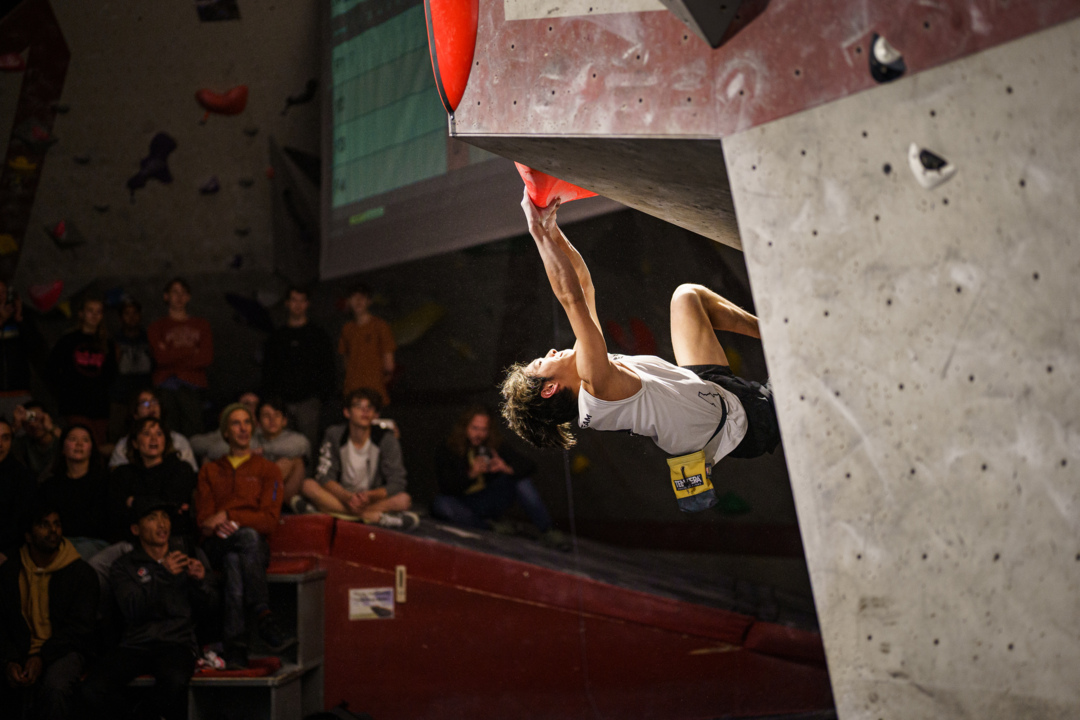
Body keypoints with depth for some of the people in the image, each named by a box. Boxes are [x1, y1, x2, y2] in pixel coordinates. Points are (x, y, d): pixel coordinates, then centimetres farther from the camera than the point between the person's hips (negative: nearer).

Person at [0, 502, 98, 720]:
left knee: (55, 687, -34)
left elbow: (79, 627, -4)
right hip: (20, 651, 2)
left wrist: (41, 658, -18)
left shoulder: (82, 573, 2)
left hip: (64, 651, -2)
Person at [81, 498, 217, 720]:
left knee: (174, 680, -35)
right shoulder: (124, 566, 12)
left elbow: (209, 608, 12)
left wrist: (201, 581, -8)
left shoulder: (191, 555, 16)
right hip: (136, 643, 1)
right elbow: (133, 611, -6)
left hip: (178, 643, -1)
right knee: (93, 690, -25)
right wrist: (164, 574, -16)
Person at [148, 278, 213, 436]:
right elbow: (161, 357, -2)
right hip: (165, 387, 0)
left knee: (193, 435, -12)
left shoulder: (201, 325, 18)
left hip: (192, 386, 1)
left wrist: (173, 355, 2)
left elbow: (207, 358, 4)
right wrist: (191, 351, 2)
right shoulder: (157, 327, 15)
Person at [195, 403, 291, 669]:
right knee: (248, 536, -36)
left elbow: (269, 520, 2)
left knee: (234, 560, -37)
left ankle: (236, 645, -40)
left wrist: (228, 516, -8)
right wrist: (219, 526, -13)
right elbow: (203, 519, 10)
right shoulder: (210, 471, 24)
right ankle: (264, 618, -42)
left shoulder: (268, 470, 16)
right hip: (217, 545, 0)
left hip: (255, 546, 0)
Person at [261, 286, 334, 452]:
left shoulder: (318, 335, 9)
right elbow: (268, 370, 15)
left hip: (308, 401, -2)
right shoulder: (276, 336, 16)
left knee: (306, 445, -8)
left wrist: (321, 396, -7)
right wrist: (269, 399, 4)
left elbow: (327, 369, 4)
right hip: (282, 401, 2)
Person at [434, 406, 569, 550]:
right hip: (464, 506, -2)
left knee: (520, 478, -18)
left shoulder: (494, 447, -3)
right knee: (440, 504, -34)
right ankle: (492, 528, -21)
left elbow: (529, 466, -9)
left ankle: (546, 531, -22)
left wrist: (508, 468, -30)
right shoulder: (446, 451, -9)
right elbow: (446, 488, -21)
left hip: (490, 502, 2)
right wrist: (471, 474, -37)